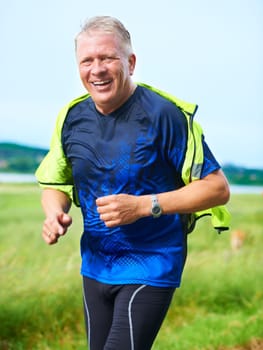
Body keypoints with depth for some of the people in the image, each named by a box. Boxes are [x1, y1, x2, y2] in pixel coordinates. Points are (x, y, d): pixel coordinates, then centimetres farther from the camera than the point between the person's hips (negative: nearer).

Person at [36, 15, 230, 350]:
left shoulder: (164, 113, -16)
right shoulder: (72, 117, 0)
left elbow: (217, 188, -15)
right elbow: (55, 184, 14)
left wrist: (143, 205, -23)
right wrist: (54, 212, -10)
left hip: (150, 267, -6)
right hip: (95, 267, 6)